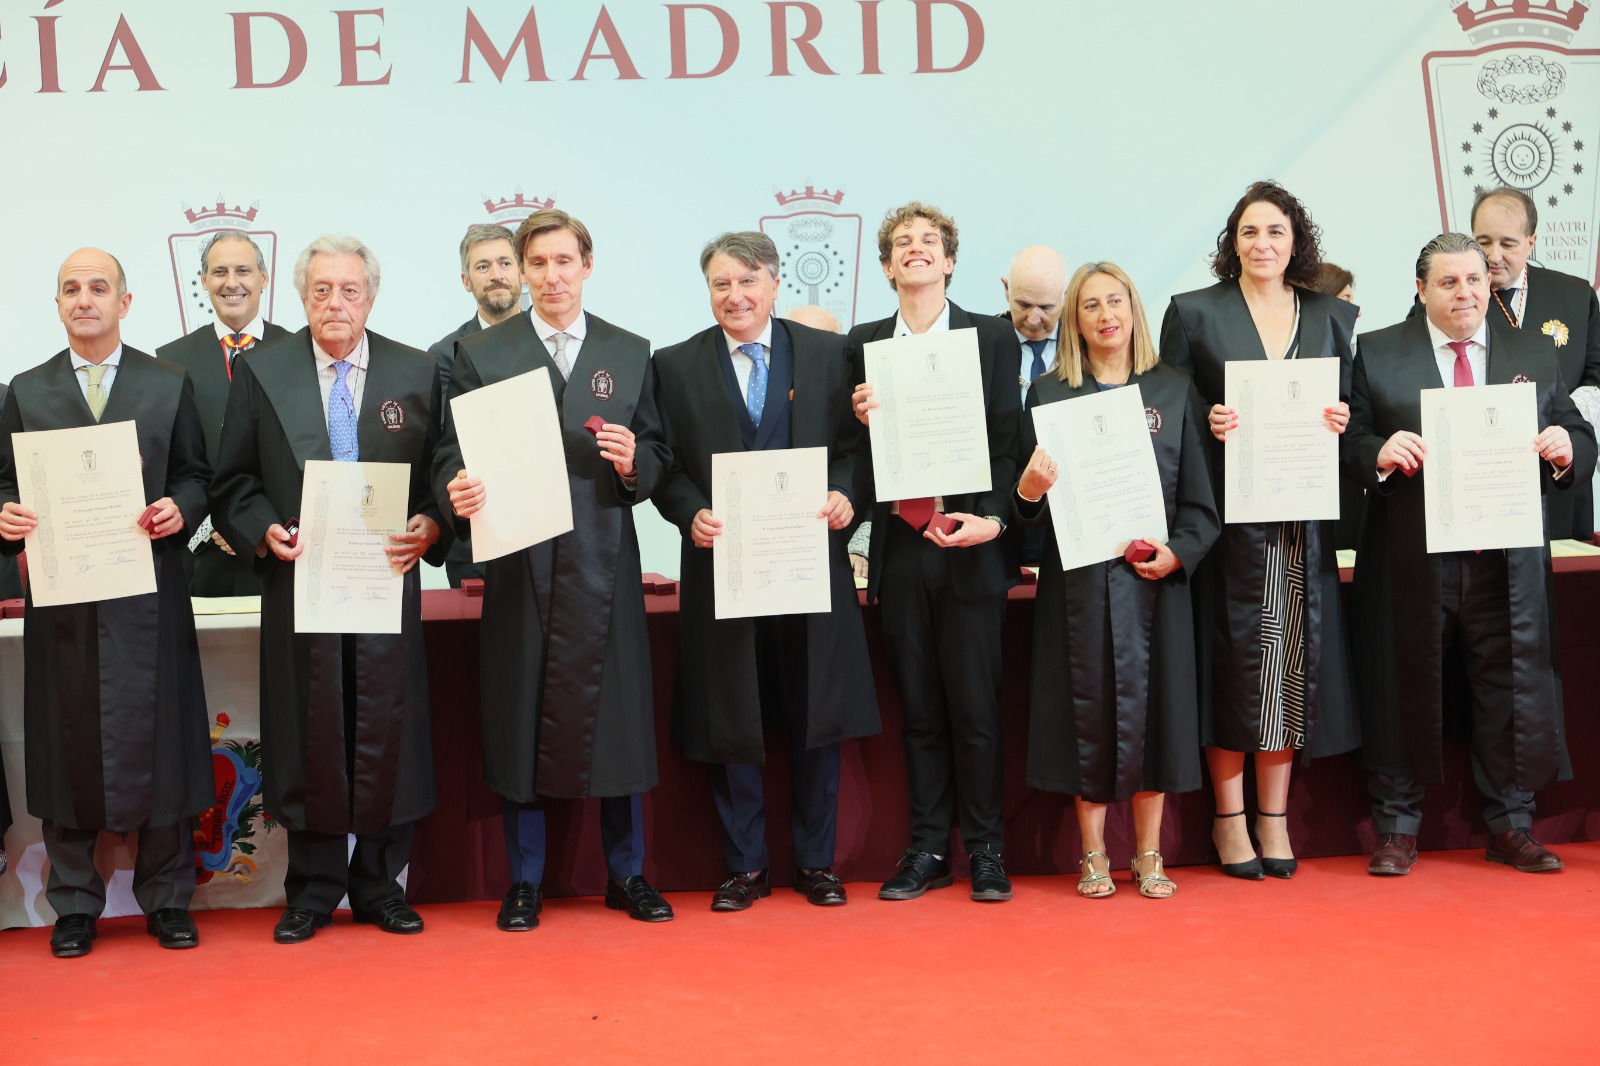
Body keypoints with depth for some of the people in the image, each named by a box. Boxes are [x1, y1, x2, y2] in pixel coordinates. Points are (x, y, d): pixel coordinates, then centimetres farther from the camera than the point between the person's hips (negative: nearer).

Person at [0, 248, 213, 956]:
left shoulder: (169, 385, 9)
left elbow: (196, 475, 9)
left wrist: (181, 510, -12)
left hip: (148, 589, 0)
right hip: (60, 592, 1)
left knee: (156, 739, 2)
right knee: (68, 744, 4)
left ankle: (165, 898, 13)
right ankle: (74, 903, 15)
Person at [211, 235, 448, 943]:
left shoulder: (417, 374, 7)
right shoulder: (260, 374, 6)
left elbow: (445, 474, 7)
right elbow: (233, 483, 7)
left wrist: (430, 527, -11)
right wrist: (265, 530, -10)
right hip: (299, 584, 0)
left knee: (387, 731, 3)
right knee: (308, 734, 3)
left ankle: (380, 886, 16)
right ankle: (313, 890, 16)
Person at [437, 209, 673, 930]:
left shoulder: (630, 354, 12)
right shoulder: (480, 355, 7)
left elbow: (658, 458, 11)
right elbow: (452, 454, 3)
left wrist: (634, 463, -11)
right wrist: (457, 492, -18)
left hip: (605, 564, 1)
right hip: (518, 563, -1)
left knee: (616, 714, 4)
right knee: (519, 718, 3)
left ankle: (627, 874, 18)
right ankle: (524, 882, 15)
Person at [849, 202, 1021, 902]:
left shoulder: (993, 338, 4)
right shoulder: (862, 345, 10)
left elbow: (1007, 438, -1)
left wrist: (992, 519, -14)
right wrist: (861, 421, -11)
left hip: (970, 547, -2)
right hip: (899, 548, 2)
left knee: (975, 706, 0)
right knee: (918, 707, 8)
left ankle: (986, 851, 11)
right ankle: (927, 850, 16)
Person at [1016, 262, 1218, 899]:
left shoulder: (1173, 391, 7)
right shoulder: (1048, 395, 6)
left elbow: (1200, 497, 5)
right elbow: (1031, 508, 6)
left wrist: (1178, 552, -11)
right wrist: (1029, 492, -16)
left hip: (1155, 578, 0)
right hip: (1078, 578, 0)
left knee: (1151, 705, 2)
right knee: (1087, 706, 2)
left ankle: (1149, 856, 13)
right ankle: (1093, 857, 12)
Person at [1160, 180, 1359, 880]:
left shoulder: (1332, 317, 12)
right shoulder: (1194, 314, 3)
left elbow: (1346, 409, 16)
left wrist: (1339, 424, -5)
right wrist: (1207, 425, -15)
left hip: (1304, 518, 3)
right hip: (1229, 514, -3)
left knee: (1294, 661, 4)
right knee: (1234, 659, -1)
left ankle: (1275, 814, 15)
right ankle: (1230, 816, 10)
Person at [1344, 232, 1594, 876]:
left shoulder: (1534, 355, 11)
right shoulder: (1376, 354, 3)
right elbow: (1347, 443, -1)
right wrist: (1379, 455, -21)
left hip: (1509, 563, 2)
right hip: (1412, 561, -2)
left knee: (1512, 691, 6)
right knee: (1406, 691, 4)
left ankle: (1512, 828, 19)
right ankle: (1397, 829, 16)